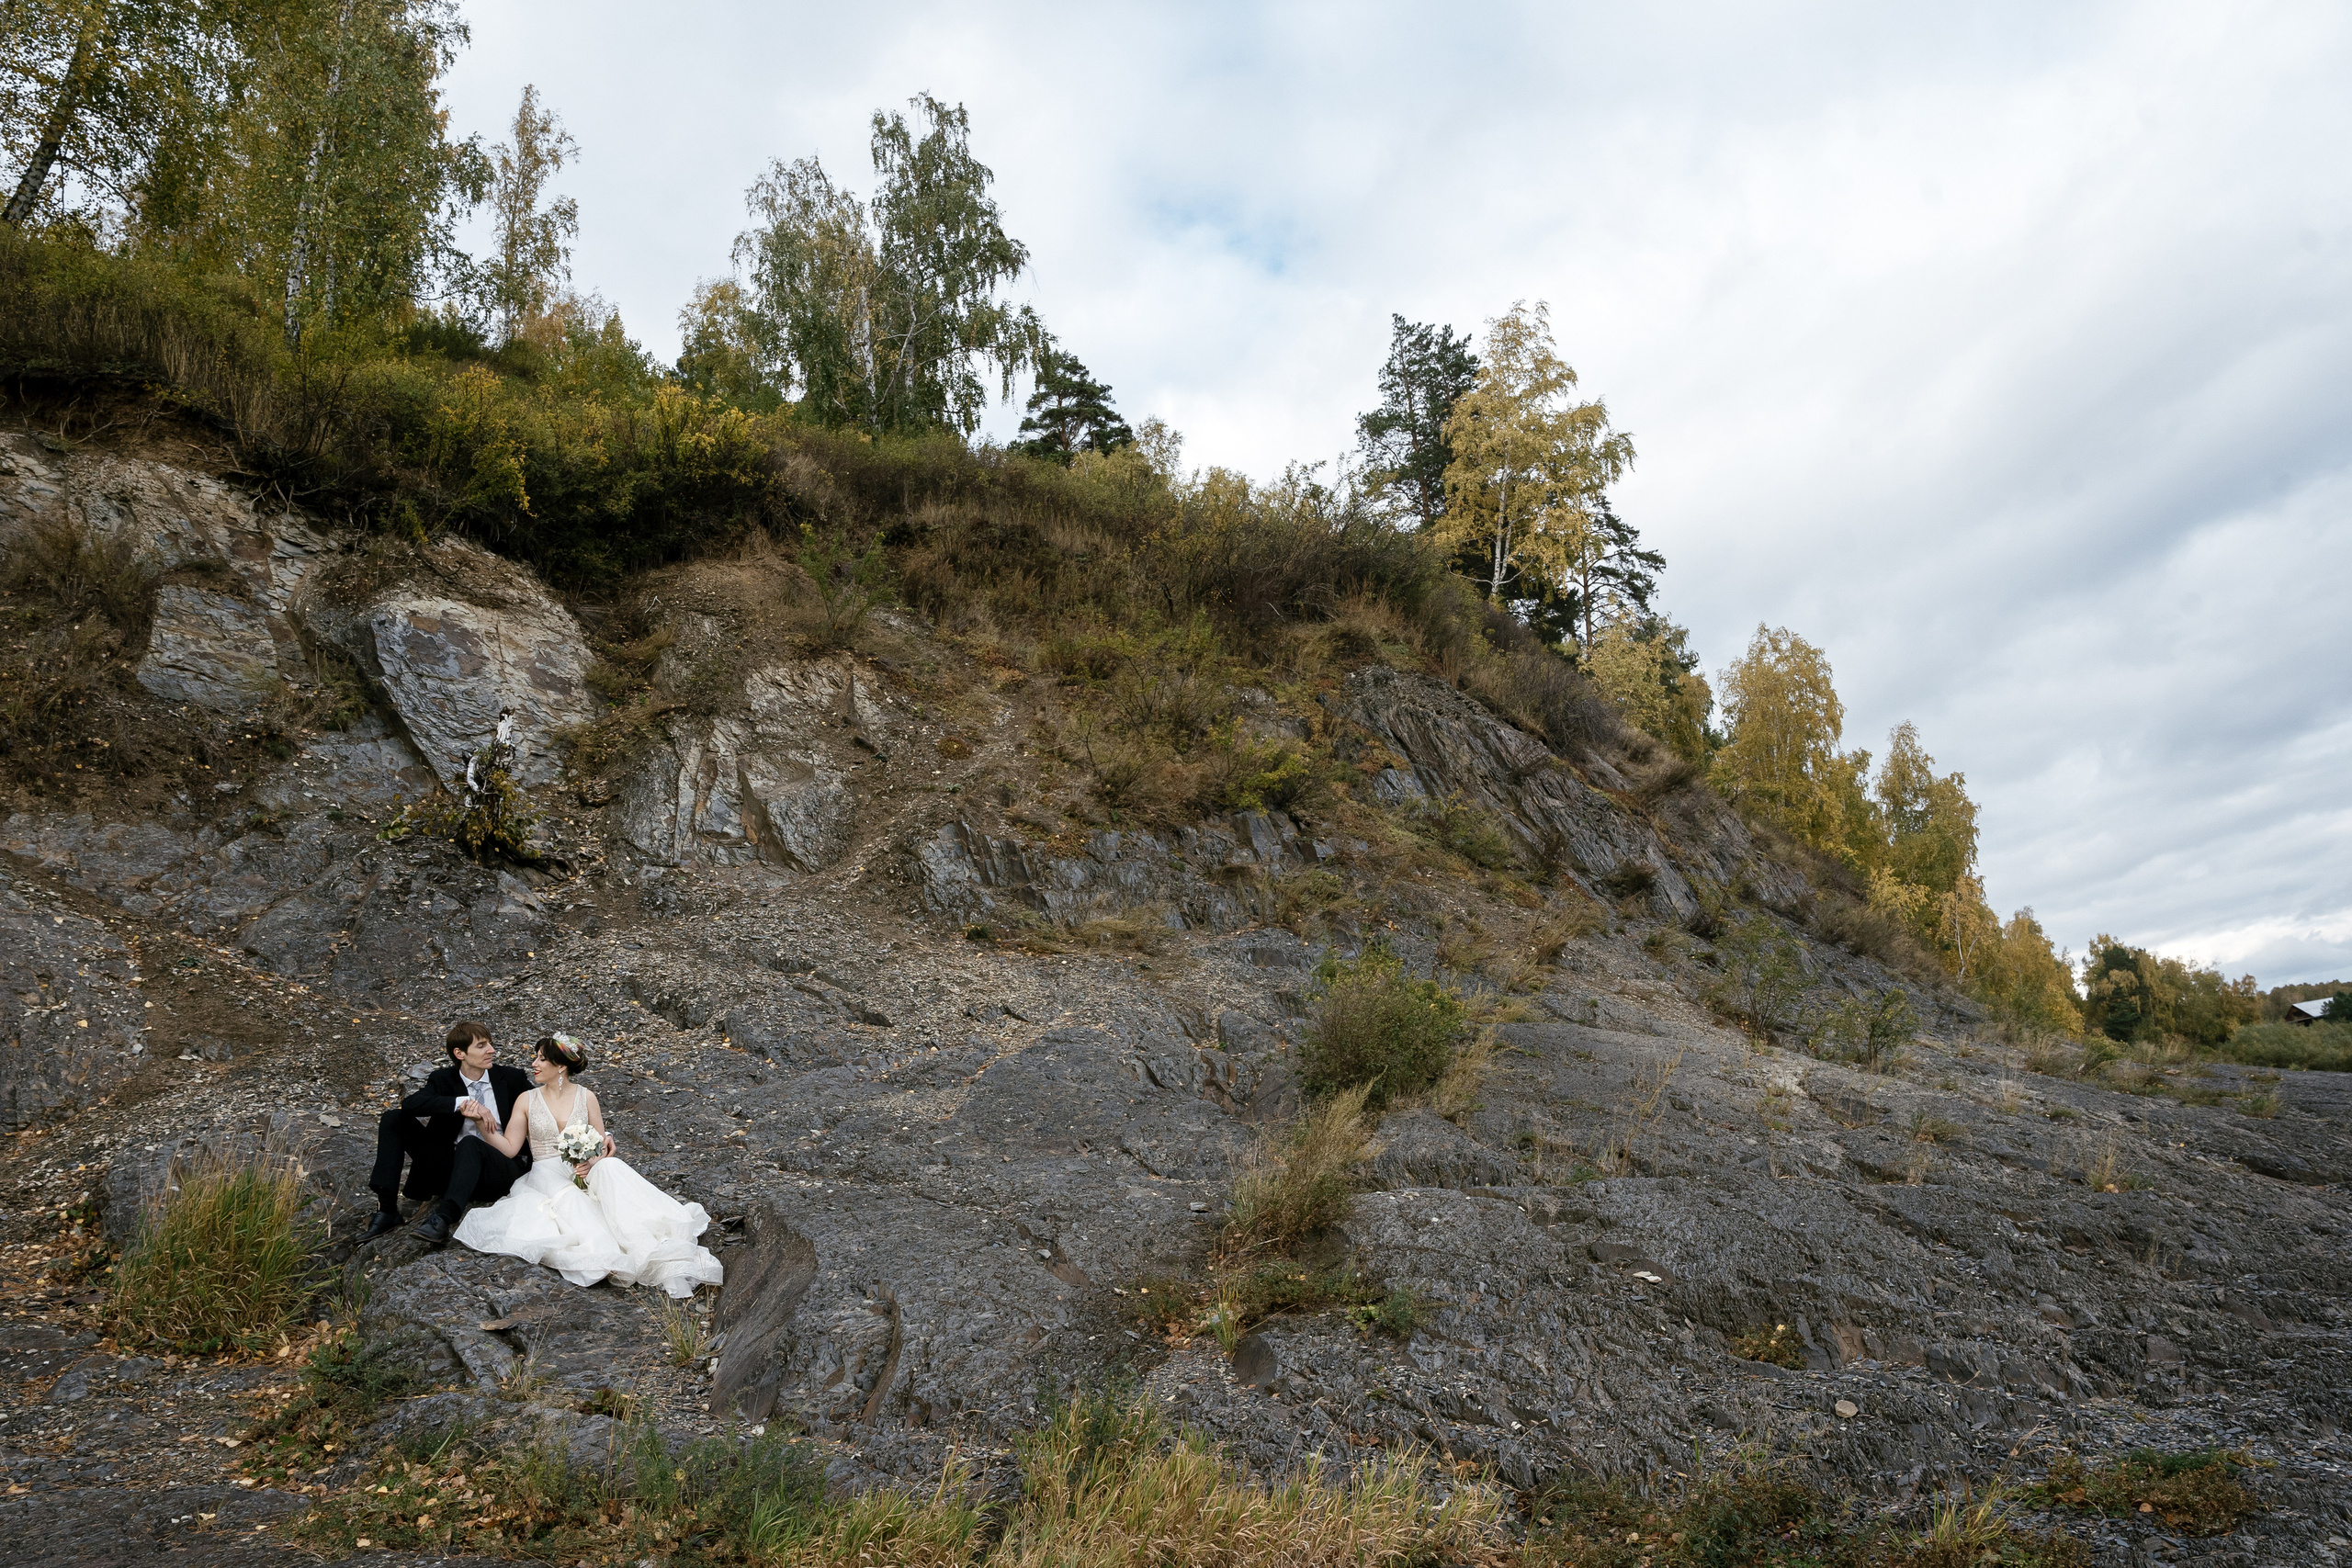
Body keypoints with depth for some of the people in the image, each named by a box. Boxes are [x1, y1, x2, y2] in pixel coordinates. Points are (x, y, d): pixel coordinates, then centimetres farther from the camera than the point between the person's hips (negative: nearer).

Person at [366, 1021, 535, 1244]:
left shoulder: (512, 1078, 4)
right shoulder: (443, 1079, 5)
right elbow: (410, 1104, -15)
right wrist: (462, 1102, -26)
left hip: (500, 1166, -3)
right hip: (453, 1165, 3)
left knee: (469, 1143, -36)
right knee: (392, 1119, -5)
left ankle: (443, 1218, -51)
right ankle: (387, 1209, -16)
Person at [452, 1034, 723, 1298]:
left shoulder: (586, 1097, 7)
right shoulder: (527, 1100, 9)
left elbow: (603, 1147, 6)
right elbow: (509, 1147, 3)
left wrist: (594, 1161, -16)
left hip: (584, 1171, 0)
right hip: (547, 1174, 0)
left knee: (610, 1166, -34)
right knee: (569, 1196, -36)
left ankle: (647, 1245, -47)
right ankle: (606, 1256, -56)